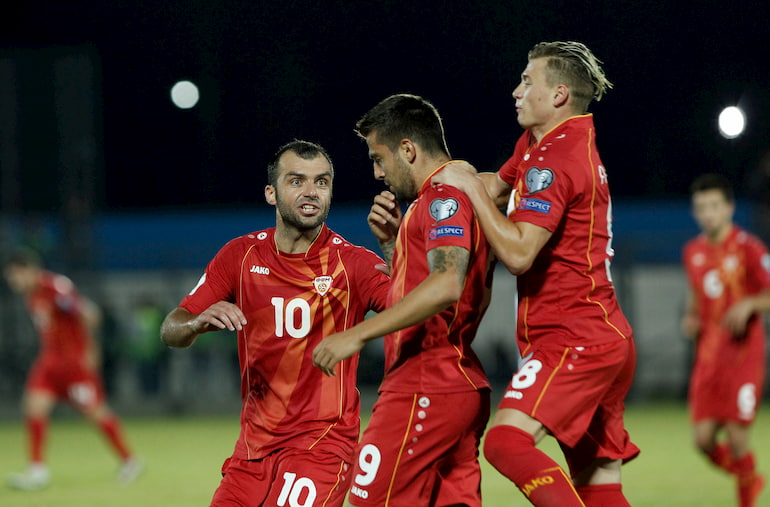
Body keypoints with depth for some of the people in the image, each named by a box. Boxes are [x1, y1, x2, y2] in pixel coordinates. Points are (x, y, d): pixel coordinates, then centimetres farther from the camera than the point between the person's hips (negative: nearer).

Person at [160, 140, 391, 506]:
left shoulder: (352, 263, -8)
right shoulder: (242, 256, 3)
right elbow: (170, 331, 2)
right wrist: (199, 323, -21)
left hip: (323, 441, -4)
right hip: (254, 443, 4)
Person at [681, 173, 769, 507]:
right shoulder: (693, 252, 10)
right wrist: (689, 319, 7)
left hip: (743, 352, -5)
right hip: (707, 354, 5)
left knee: (736, 437, -10)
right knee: (703, 438, -1)